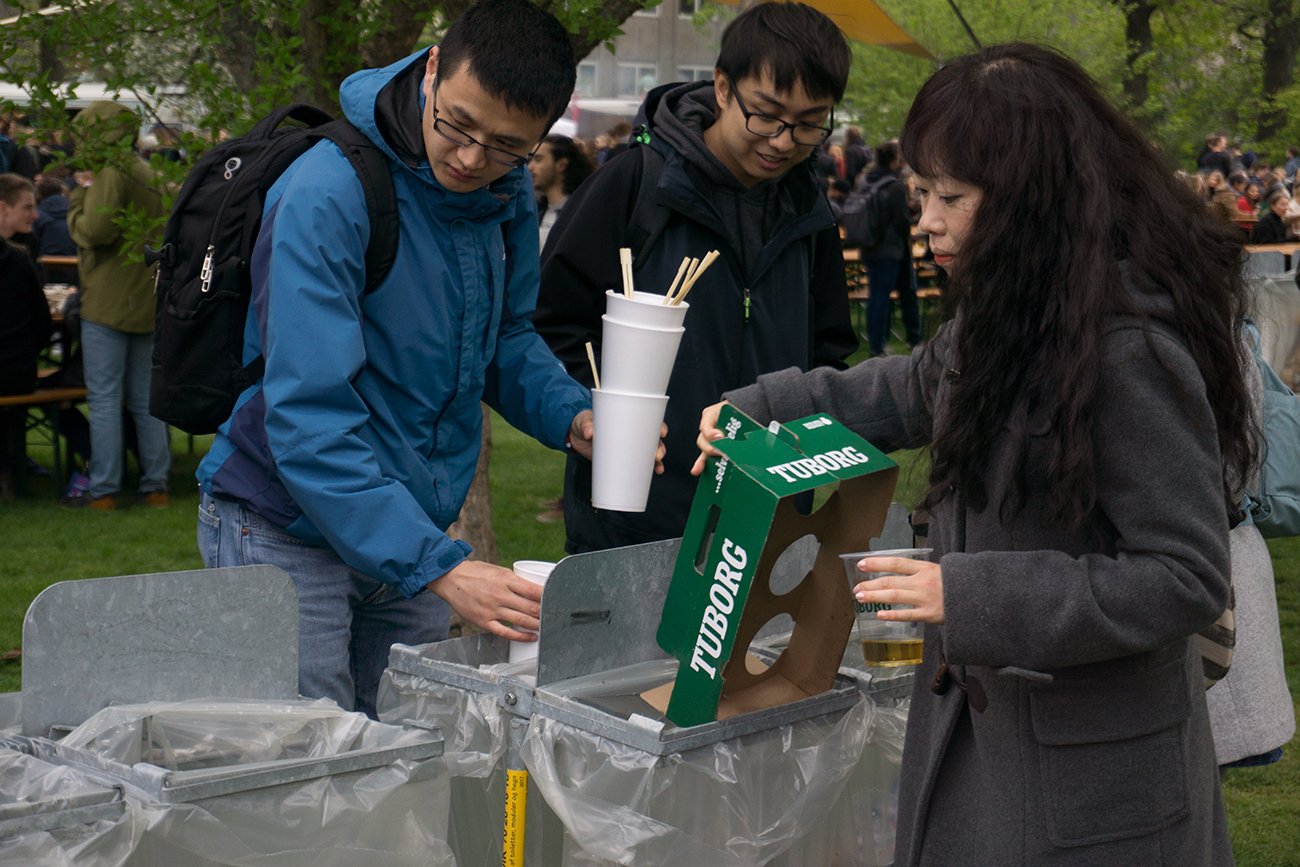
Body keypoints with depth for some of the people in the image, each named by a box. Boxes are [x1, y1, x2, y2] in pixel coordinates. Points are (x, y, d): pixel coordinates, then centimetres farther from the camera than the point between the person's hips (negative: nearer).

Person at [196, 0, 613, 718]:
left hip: (411, 526, 6)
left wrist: (572, 416, -8)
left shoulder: (509, 195, -1)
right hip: (288, 530, -6)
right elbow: (308, 418, -28)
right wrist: (436, 566, -35)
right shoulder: (325, 195, -23)